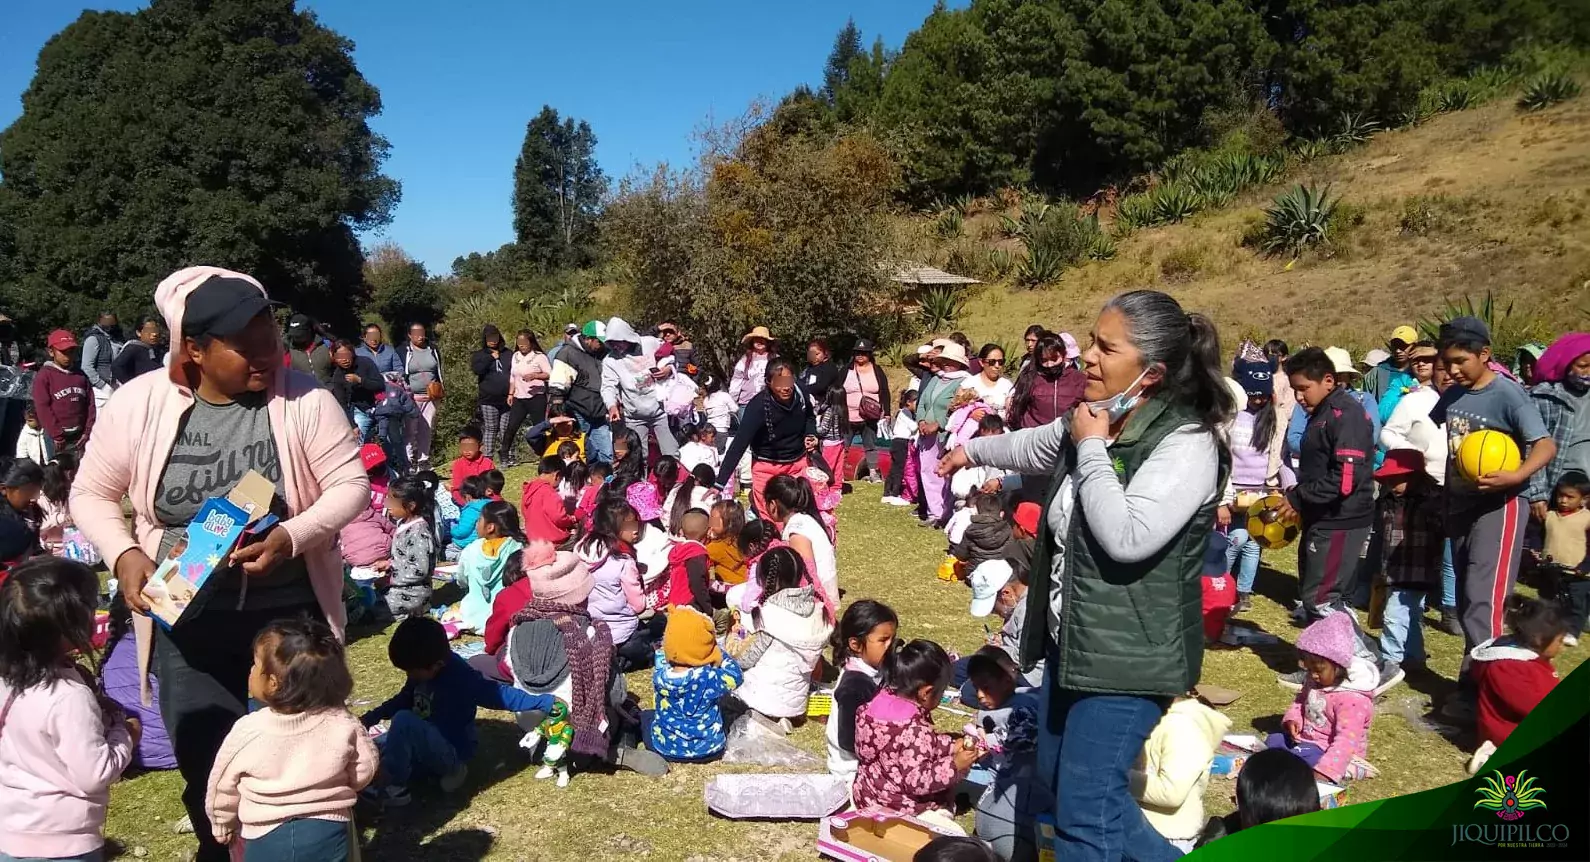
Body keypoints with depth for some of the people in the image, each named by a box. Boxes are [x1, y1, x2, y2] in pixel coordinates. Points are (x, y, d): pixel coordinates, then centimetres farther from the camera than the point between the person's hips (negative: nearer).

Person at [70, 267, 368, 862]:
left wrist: (291, 537, -25)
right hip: (186, 620, 1)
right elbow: (91, 494, 5)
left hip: (289, 613, -1)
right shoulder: (138, 403, -7)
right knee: (206, 765, 11)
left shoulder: (304, 400, -12)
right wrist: (124, 555, -13)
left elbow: (351, 485, -9)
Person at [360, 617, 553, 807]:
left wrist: (546, 702, -30)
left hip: (451, 751, -9)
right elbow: (405, 699, 18)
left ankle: (392, 788, -17)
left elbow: (501, 694, -24)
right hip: (426, 742, 9)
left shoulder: (461, 679, -26)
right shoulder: (423, 670, -2)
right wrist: (371, 718, 13)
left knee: (404, 720, -30)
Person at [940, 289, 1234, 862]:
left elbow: (1126, 538, -34)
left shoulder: (1186, 442, -21)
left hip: (1128, 656, -9)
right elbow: (1035, 448, 27)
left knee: (1083, 812, -4)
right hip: (1074, 641, 9)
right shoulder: (1095, 420, 4)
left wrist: (1092, 450, -22)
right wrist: (973, 450, 44)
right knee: (1065, 786, 20)